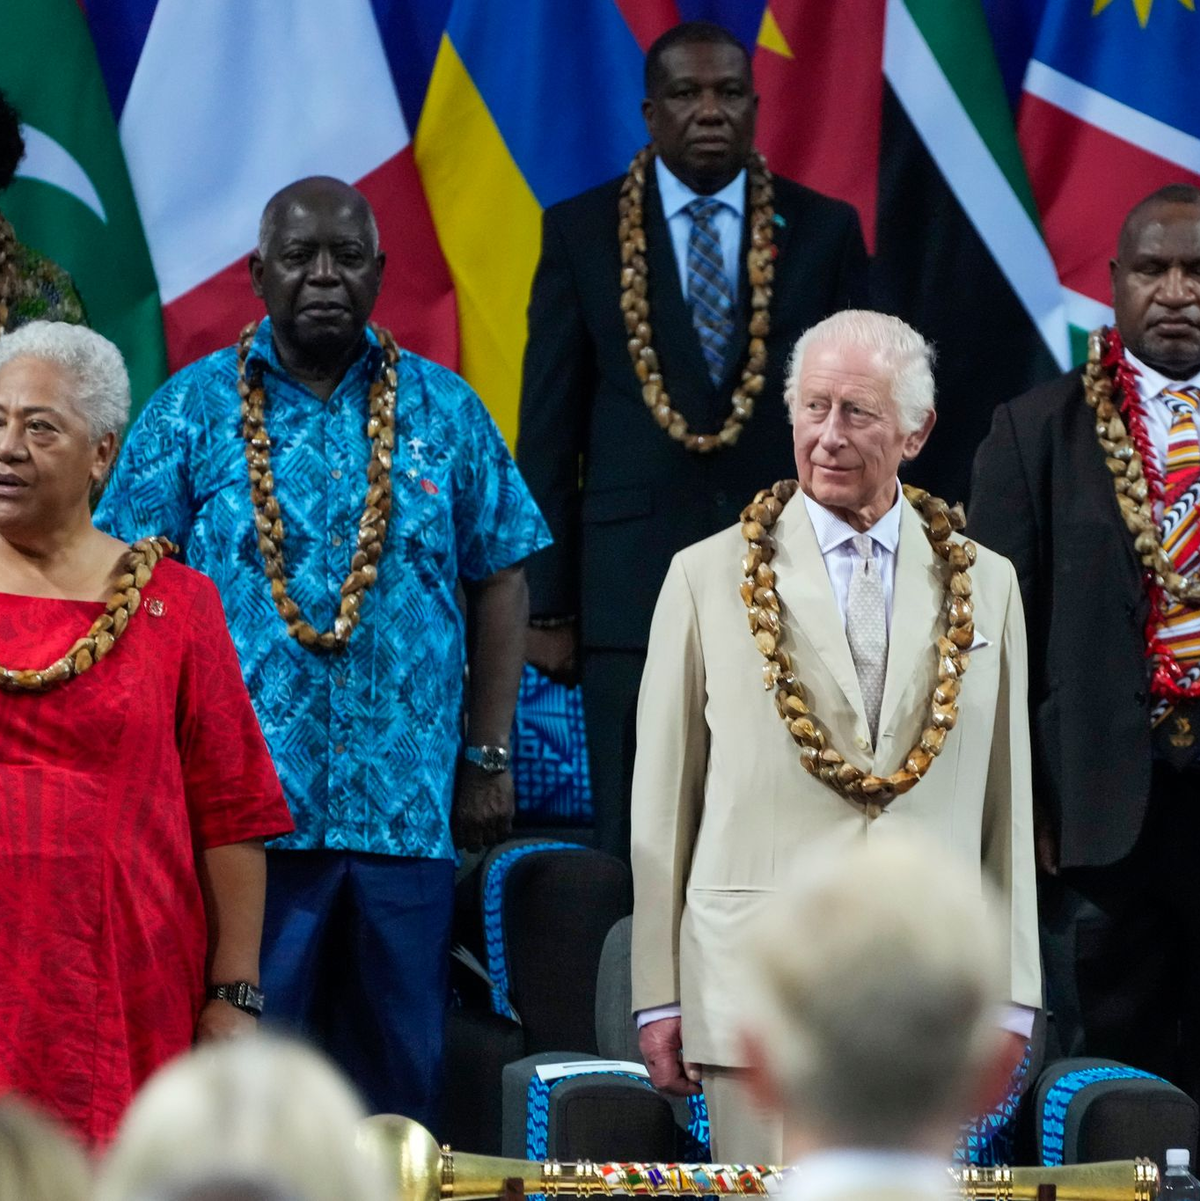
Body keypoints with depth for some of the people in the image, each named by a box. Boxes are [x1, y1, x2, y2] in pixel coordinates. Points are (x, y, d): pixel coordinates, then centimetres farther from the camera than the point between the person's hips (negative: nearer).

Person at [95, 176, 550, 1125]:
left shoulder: (443, 411, 9)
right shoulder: (193, 414, 4)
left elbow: (499, 583, 11)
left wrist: (490, 756, 4)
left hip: (408, 806, 2)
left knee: (401, 1066, 5)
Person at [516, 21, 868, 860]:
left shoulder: (824, 230, 6)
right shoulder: (582, 232, 4)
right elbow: (549, 431, 4)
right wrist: (547, 602, 0)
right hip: (633, 590, 0)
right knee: (635, 853, 1)